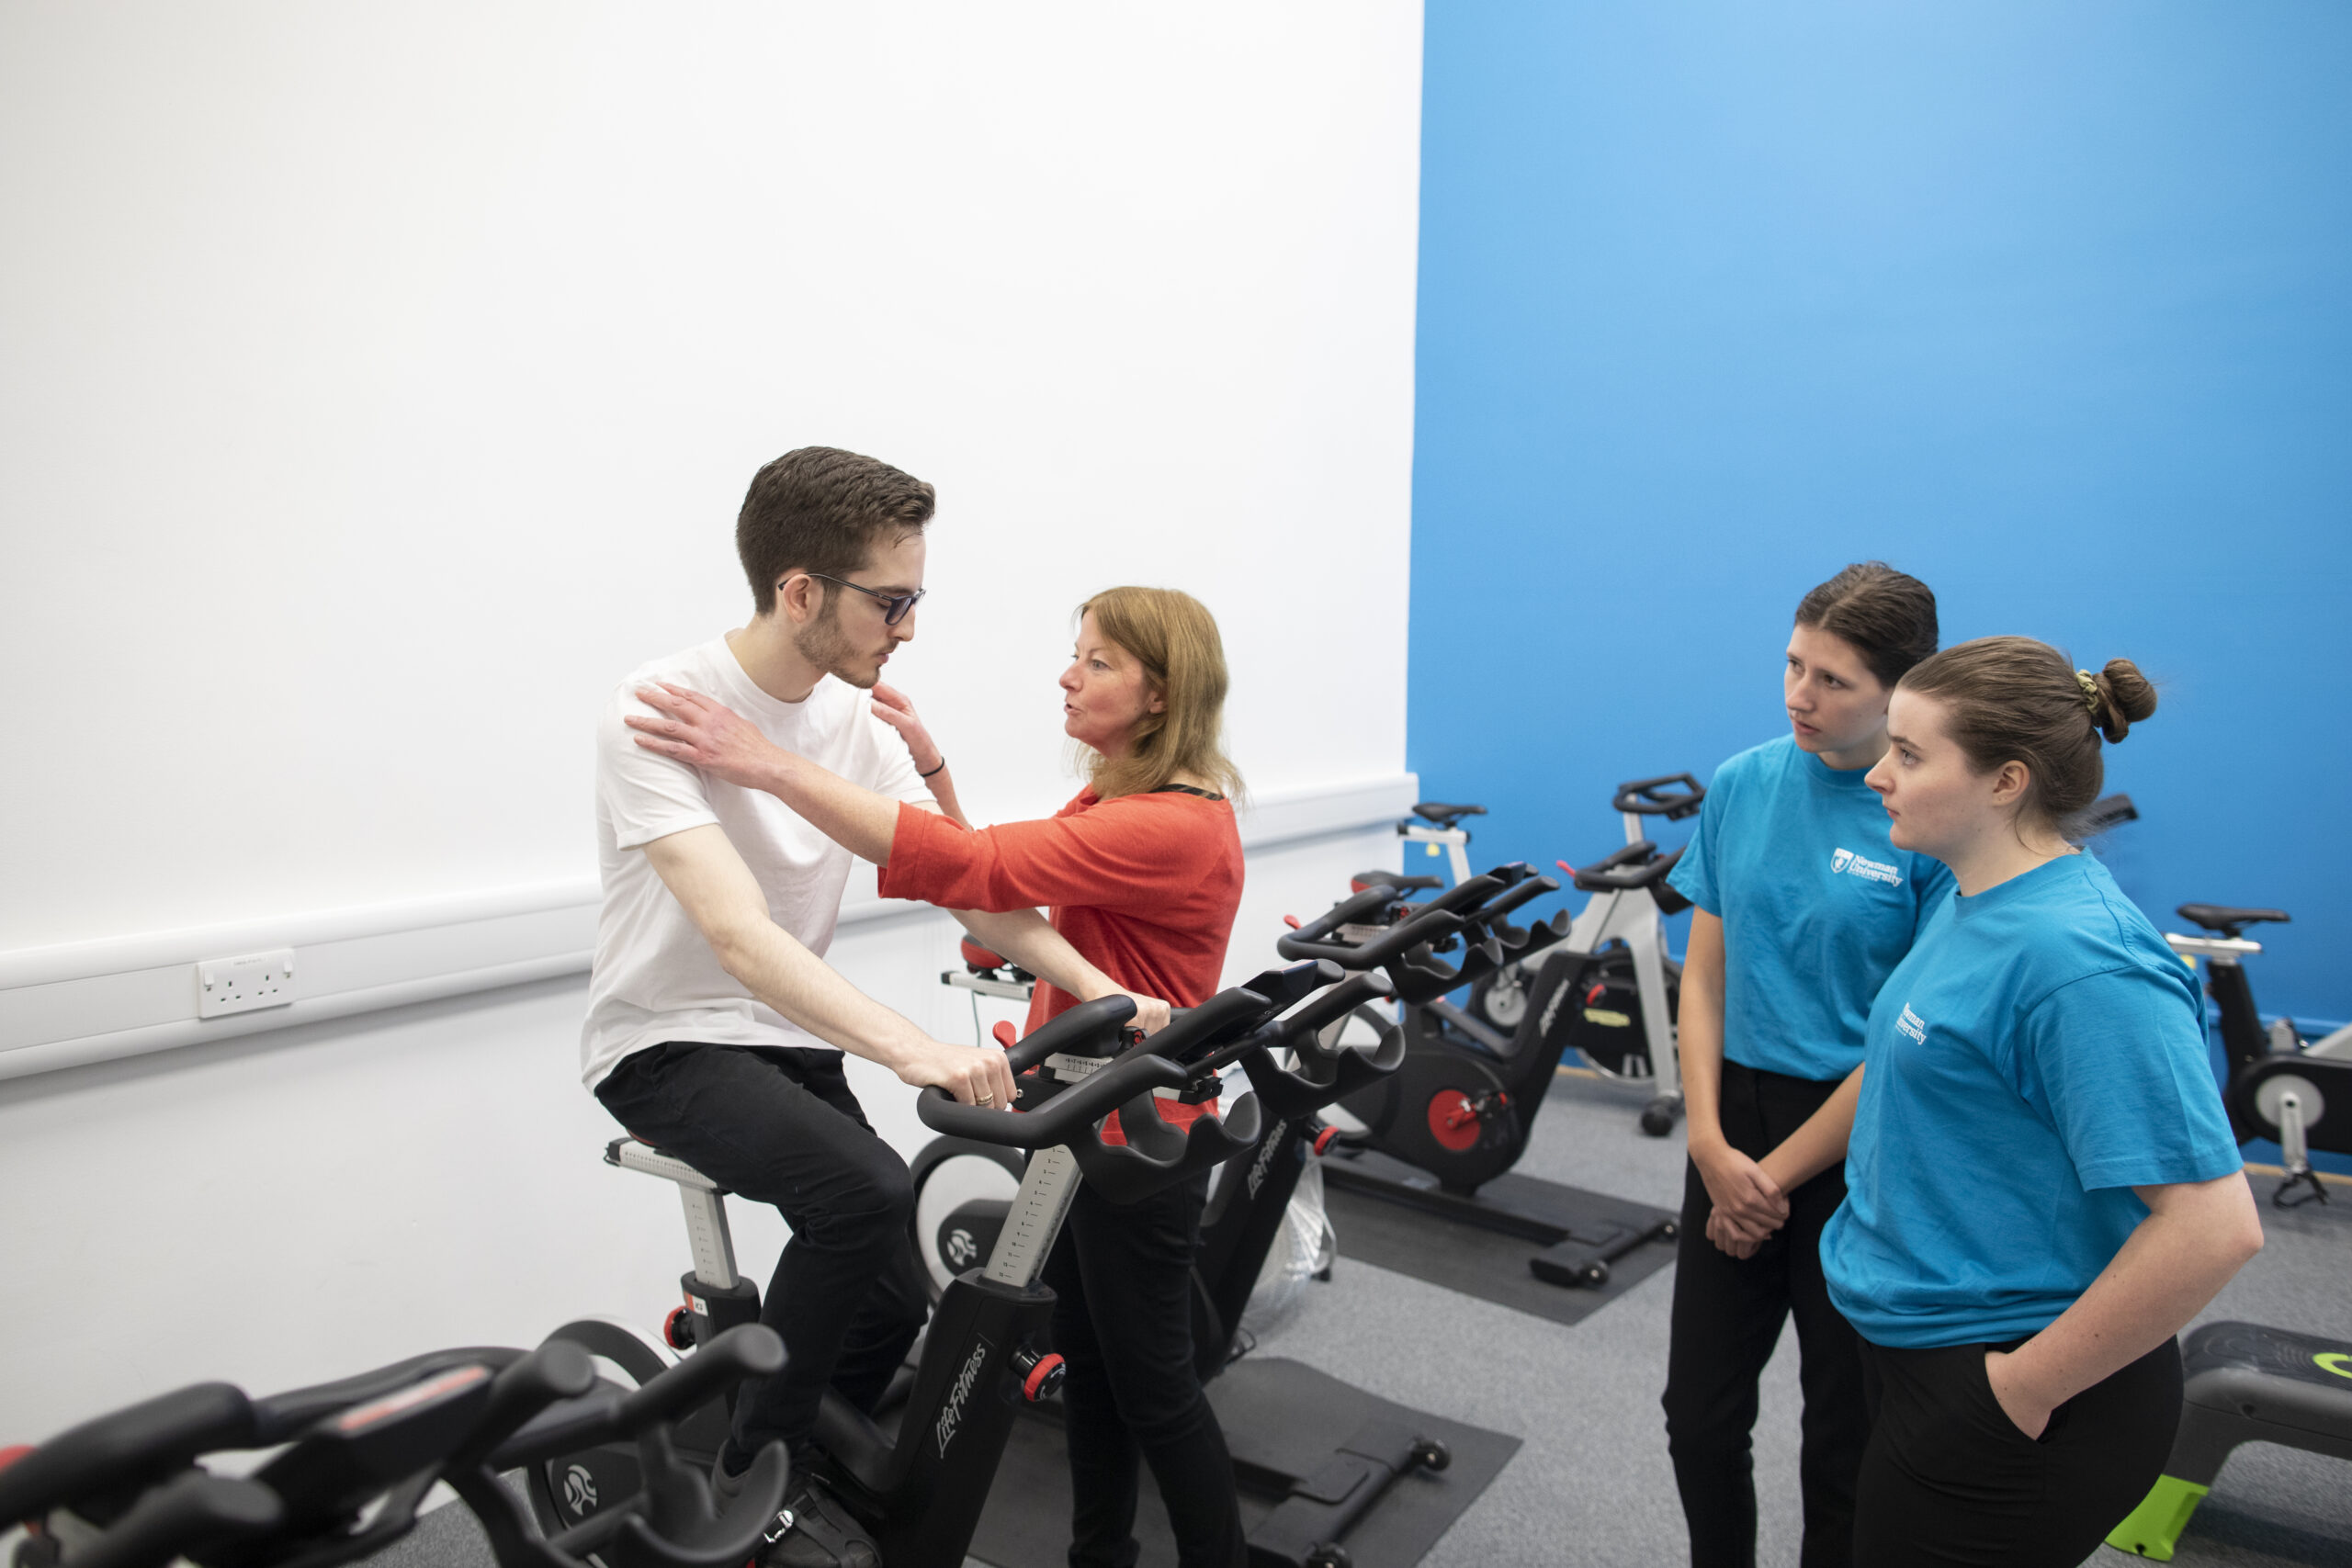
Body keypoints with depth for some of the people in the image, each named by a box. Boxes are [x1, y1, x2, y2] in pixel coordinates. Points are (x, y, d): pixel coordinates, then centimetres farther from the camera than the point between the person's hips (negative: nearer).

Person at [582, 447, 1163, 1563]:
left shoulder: (858, 717, -3)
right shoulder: (659, 711, -23)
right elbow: (739, 933, -34)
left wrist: (1096, 987, -18)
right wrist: (912, 1048, -46)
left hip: (790, 1037, 6)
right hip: (667, 1045, -6)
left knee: (896, 1308, 1)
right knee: (868, 1190, -30)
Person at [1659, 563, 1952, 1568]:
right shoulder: (1742, 786, 1)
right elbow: (1705, 978, 4)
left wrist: (1781, 1176, -10)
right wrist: (1713, 1145, -6)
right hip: (1737, 1118, 4)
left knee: (1845, 1429, 12)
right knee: (1699, 1406, 13)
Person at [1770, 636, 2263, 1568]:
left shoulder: (2077, 958, -26)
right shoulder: (1969, 901, 4)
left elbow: (2213, 1226, -29)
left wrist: (2030, 1385, -21)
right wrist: (1773, 1172, 16)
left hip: (1997, 1396, -9)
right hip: (1923, 1347, 9)